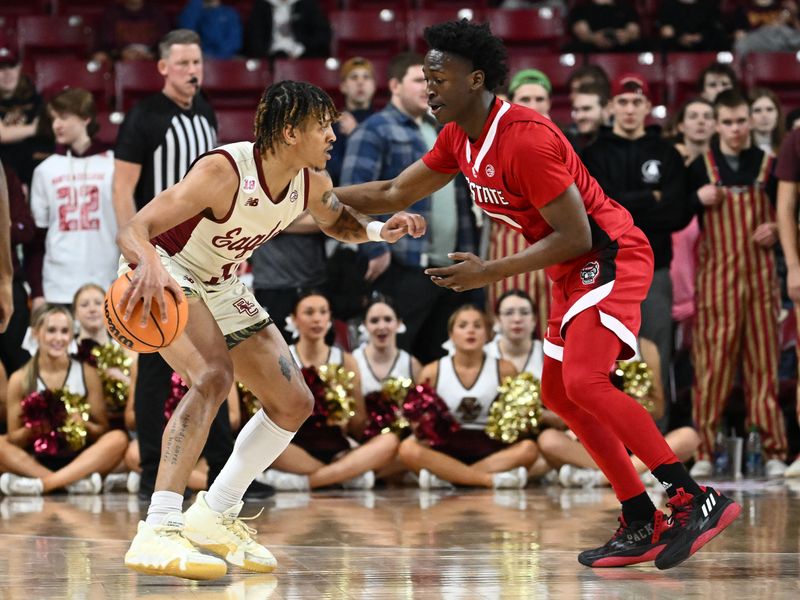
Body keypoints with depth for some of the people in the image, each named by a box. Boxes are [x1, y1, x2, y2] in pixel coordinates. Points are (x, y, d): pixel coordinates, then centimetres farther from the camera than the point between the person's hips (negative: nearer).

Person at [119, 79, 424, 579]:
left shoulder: (311, 182, -11)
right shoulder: (224, 172, -33)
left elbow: (337, 222, 14)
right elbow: (132, 230, -39)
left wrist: (378, 230, -9)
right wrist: (151, 266, -62)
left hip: (221, 287, 9)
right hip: (166, 275, -8)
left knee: (294, 403, 7)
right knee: (215, 374, -33)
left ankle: (214, 517, 20)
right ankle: (157, 533, -39)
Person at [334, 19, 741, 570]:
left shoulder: (525, 138, -24)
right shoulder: (458, 139, 5)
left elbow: (576, 236, -23)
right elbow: (393, 195, 18)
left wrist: (489, 273, -22)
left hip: (611, 257, -11)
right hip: (573, 273, 11)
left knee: (584, 382, -25)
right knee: (559, 393, 11)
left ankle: (696, 500, -24)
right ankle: (642, 526, 13)